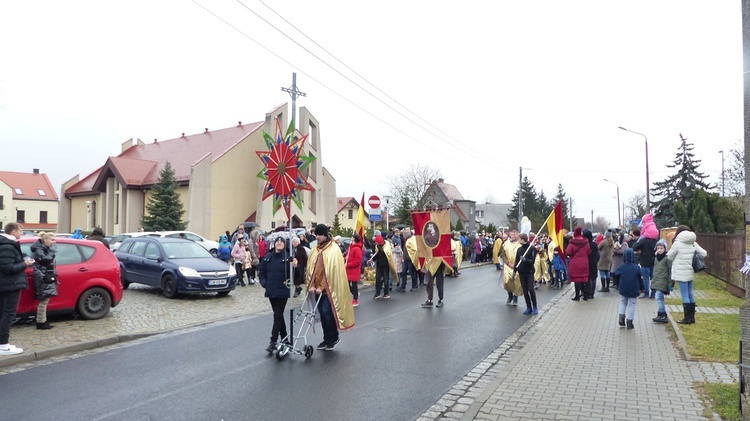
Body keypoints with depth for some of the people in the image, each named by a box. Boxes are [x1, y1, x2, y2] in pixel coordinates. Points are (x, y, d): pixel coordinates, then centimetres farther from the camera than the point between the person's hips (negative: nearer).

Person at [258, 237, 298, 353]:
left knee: (278, 315, -6)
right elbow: (261, 271, 15)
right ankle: (284, 339, 27)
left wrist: (294, 266, -34)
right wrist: (264, 283, 3)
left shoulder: (288, 257, -9)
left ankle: (273, 341, -2)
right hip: (271, 291, 5)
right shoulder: (268, 257, 5)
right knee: (279, 315, 14)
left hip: (283, 292, -5)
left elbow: (293, 273, -14)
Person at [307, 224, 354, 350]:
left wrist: (322, 286, -17)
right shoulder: (315, 250, 7)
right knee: (322, 313, 9)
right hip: (318, 288, 6)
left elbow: (332, 270, -15)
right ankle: (327, 338, 22)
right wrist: (311, 285, -4)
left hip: (329, 288, -6)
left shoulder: (333, 249, -10)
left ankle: (333, 338, 10)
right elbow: (310, 268, 7)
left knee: (327, 311, -9)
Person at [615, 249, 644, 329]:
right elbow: (640, 279, -2)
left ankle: (621, 318, 7)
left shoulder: (620, 267, -6)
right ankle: (629, 323, 7)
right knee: (631, 305, 6)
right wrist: (641, 288, 10)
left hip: (623, 290, 2)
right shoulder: (636, 267, -10)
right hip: (633, 291, -2)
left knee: (623, 303, 21)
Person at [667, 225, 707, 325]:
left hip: (681, 273, -6)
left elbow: (670, 257, -5)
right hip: (690, 272, 6)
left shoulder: (677, 243, -12)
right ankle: (692, 317, 20)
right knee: (690, 294, 14)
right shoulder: (693, 243, 5)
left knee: (685, 295, -2)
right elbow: (704, 254, 5)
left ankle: (687, 318, 2)